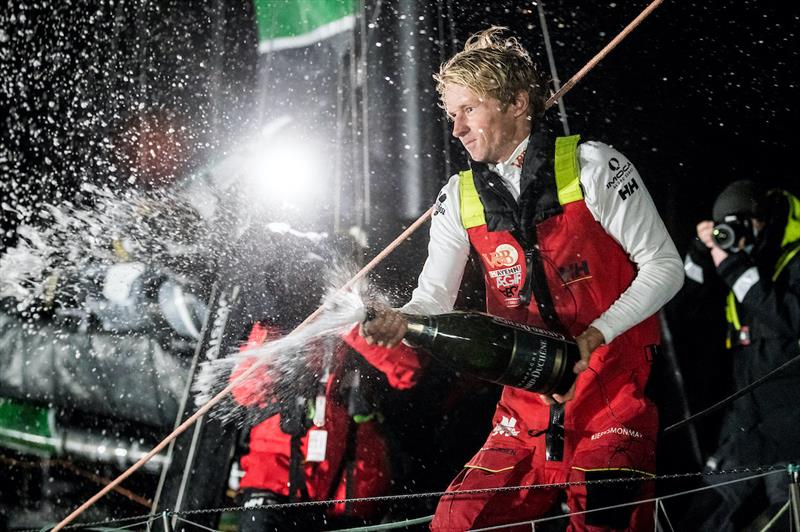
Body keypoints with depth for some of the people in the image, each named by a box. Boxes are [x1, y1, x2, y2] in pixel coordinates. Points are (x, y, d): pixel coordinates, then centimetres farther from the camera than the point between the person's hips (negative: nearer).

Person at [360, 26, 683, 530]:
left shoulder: (593, 167, -7)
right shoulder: (460, 199, 6)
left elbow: (663, 266, -5)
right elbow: (435, 297, 2)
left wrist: (596, 335, -17)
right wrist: (403, 320, -21)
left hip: (614, 391, -4)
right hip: (529, 404, 4)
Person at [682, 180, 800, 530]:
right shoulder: (753, 254, 7)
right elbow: (696, 286, 17)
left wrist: (737, 270, -23)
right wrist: (703, 250, -3)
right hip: (749, 394, 8)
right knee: (722, 495, 13)